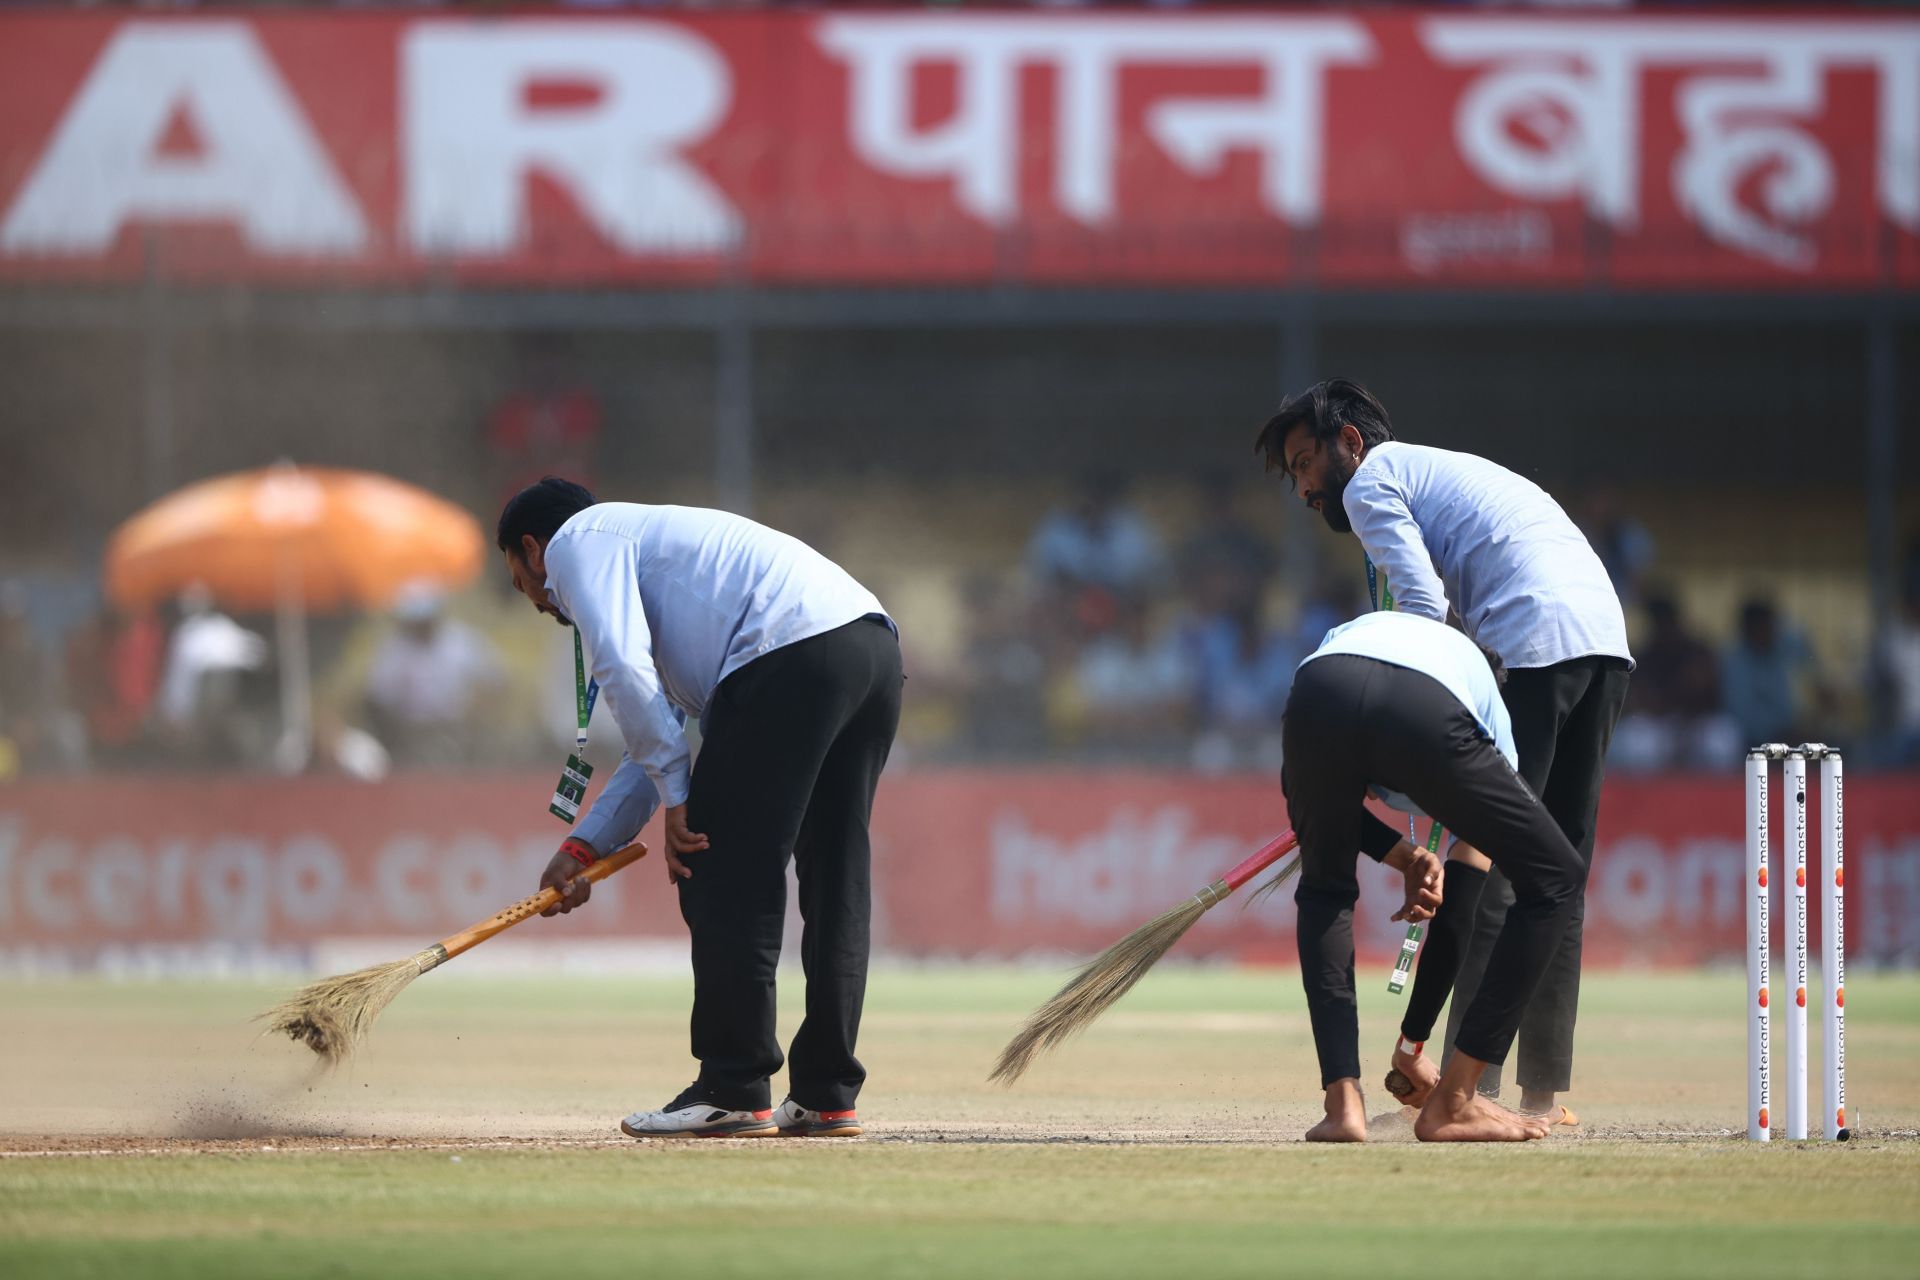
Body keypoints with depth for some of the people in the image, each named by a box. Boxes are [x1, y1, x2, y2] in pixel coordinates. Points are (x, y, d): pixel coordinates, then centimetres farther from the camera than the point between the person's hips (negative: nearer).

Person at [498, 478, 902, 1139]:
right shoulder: (646, 538, 38)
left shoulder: (578, 540, 10)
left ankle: (734, 1093, -1)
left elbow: (622, 669, -7)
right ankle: (827, 1097, 15)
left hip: (792, 656, -9)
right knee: (835, 890, 13)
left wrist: (676, 794, -2)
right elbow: (660, 734, 36)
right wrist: (583, 847, 31)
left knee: (724, 883, -2)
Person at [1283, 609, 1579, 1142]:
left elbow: (1305, 794, 34)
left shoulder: (1347, 634, 47)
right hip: (1428, 718, -2)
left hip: (1317, 696, 2)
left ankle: (1343, 1101, 16)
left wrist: (1405, 857, 29)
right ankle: (1451, 1103, 16)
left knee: (1325, 892, 32)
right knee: (1554, 877, 19)